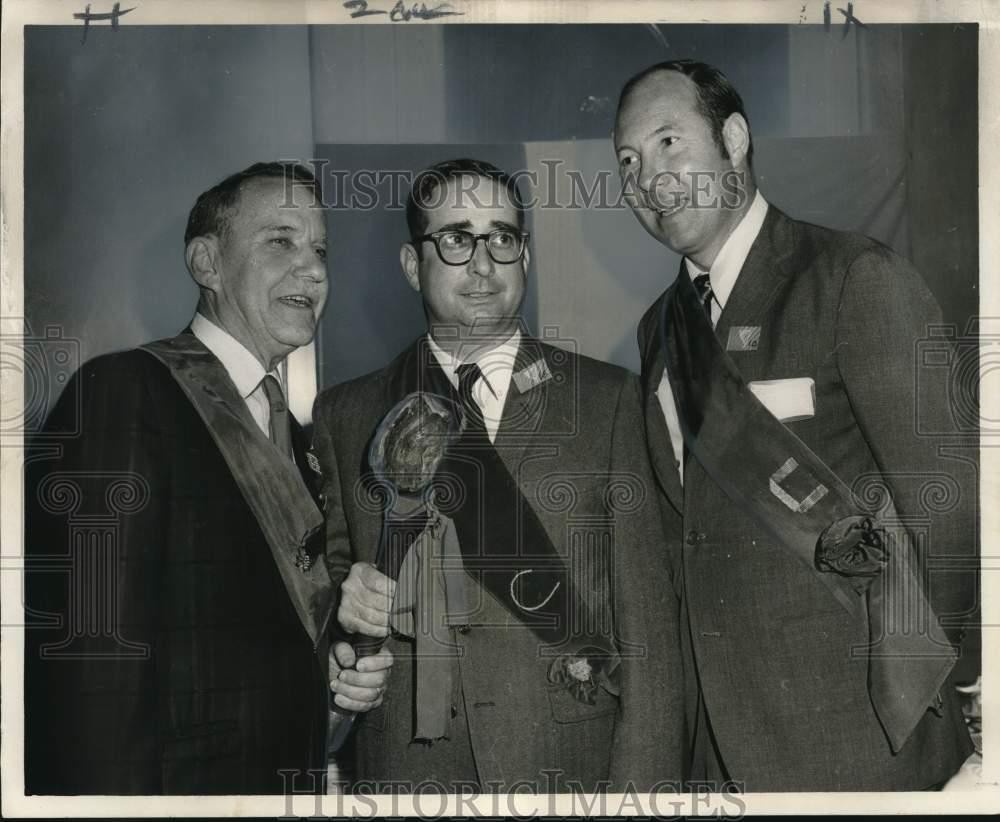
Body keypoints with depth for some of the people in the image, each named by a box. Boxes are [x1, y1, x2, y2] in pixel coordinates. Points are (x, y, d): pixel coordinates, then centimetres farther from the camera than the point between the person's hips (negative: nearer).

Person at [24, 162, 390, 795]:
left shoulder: (293, 436, 10)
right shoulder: (121, 392, -14)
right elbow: (90, 659, -20)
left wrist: (342, 668, 1)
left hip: (295, 786, 8)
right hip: (179, 784, -7)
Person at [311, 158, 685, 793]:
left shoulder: (607, 398, 2)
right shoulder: (345, 415, 7)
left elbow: (646, 614, -3)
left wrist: (642, 786, -10)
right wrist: (345, 600, -8)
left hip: (571, 766, -1)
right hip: (405, 771, 1)